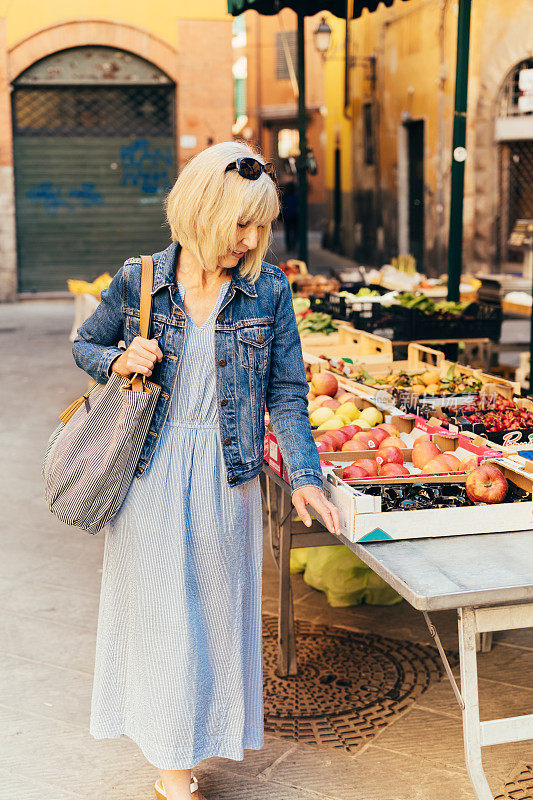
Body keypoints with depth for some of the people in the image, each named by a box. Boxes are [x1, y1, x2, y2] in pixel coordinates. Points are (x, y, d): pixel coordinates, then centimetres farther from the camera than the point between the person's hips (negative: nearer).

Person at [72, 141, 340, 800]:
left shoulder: (268, 290, -4)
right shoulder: (138, 280, -5)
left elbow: (286, 392, -2)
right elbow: (84, 346, 10)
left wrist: (303, 475, -12)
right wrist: (122, 361, -12)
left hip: (226, 475, 1)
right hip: (151, 471, -1)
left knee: (216, 610, 12)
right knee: (161, 612, 5)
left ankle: (199, 737, 36)